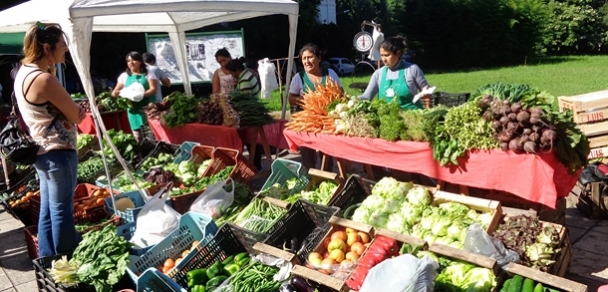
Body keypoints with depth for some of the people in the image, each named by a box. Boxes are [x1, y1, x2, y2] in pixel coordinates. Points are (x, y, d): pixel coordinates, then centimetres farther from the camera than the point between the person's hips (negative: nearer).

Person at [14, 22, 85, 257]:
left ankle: (48, 259, 29)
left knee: (48, 209, 17)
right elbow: (75, 116, -16)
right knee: (61, 211, 1)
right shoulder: (44, 79, -23)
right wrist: (78, 111, 4)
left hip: (42, 151, 10)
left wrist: (74, 111, -2)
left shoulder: (24, 72, 8)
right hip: (58, 153, -10)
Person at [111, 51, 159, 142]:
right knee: (138, 140, 4)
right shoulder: (124, 76, 14)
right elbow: (115, 92, 16)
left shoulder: (148, 74, 4)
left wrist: (142, 95, -25)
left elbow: (153, 89, -7)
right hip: (133, 110, 3)